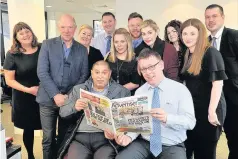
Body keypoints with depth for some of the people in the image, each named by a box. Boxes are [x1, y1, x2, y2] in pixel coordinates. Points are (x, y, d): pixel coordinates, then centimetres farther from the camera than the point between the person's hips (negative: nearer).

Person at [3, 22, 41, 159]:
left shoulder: (43, 49, -1)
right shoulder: (12, 55, -6)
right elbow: (9, 80, -5)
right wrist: (28, 90, -16)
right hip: (24, 99, -1)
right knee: (28, 128, 13)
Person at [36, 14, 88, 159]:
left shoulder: (82, 49, 5)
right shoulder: (47, 45, 1)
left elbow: (84, 75, 3)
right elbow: (42, 72, -6)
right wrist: (56, 95, -14)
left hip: (70, 100, 1)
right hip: (48, 99, -1)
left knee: (65, 137, 12)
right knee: (48, 138, 7)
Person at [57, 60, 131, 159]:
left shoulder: (121, 91, 7)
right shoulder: (78, 89, 15)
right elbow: (62, 112, 12)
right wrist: (74, 107, -10)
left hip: (106, 137, -1)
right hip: (80, 137, 2)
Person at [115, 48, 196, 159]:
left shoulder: (180, 89, -3)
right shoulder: (139, 92, 9)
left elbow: (190, 121, -11)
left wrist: (167, 118, -29)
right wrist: (129, 136, -17)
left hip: (172, 147, -2)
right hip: (144, 143, 2)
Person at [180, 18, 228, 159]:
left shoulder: (211, 53, -13)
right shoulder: (187, 55, 11)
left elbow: (218, 83, -20)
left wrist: (212, 112, -22)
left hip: (208, 110, -7)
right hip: (191, 109, 7)